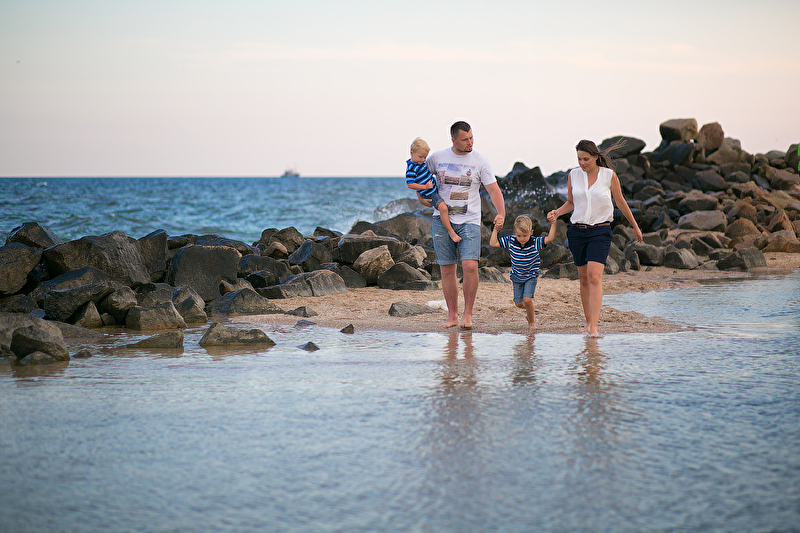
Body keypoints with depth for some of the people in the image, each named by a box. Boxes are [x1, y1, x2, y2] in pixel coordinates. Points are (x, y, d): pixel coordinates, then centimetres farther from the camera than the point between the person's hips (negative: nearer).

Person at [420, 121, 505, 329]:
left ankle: (468, 314, -5)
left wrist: (501, 213, -19)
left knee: (470, 265, -17)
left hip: (469, 222, -2)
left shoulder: (480, 161, -1)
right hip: (442, 219, 2)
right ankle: (452, 315, 14)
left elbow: (493, 189, -4)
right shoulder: (436, 158, 3)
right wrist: (421, 195, 6)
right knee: (447, 269, 4)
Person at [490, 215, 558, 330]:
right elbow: (493, 243, -10)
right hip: (517, 276, 3)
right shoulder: (510, 241, -14)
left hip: (531, 276, -3)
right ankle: (528, 309, 45)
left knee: (527, 299, -18)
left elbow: (549, 238, -30)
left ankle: (531, 323, 5)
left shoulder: (535, 243, -20)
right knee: (518, 303, 9)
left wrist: (553, 224, -36)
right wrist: (495, 230, -14)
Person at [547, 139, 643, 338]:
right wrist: (557, 212, -5)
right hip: (577, 231, 4)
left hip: (600, 231, -4)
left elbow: (621, 202, 8)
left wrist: (635, 227, 16)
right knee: (583, 278, 9)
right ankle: (588, 322, 23)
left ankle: (594, 327, -23)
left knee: (594, 276, -17)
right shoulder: (573, 175, 4)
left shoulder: (609, 175, -3)